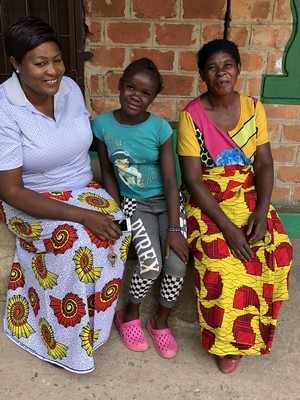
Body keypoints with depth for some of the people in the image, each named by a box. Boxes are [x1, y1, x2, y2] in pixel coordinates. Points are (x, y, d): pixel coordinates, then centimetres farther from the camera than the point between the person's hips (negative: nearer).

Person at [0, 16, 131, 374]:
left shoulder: (70, 87, -5)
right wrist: (81, 215, -30)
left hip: (82, 190, 5)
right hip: (30, 201, -4)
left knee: (114, 228, -24)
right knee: (81, 238, -31)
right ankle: (69, 344, -4)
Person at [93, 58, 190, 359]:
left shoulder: (160, 128, -12)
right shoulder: (103, 124, -7)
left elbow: (170, 180, -12)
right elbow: (107, 172, 2)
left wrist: (175, 229, -18)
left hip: (166, 200, 1)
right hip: (134, 203, 0)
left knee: (177, 264, -16)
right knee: (151, 263, -21)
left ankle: (160, 322, 14)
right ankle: (130, 315, 12)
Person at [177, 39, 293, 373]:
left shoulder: (254, 108, 3)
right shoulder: (191, 115, -9)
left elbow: (265, 164, 1)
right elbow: (192, 179, -14)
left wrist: (261, 211, -15)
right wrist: (226, 225, -22)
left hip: (249, 197, 4)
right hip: (207, 201, -3)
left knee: (278, 250, -19)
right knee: (221, 257, -28)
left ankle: (245, 332, 6)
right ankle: (226, 339, -1)